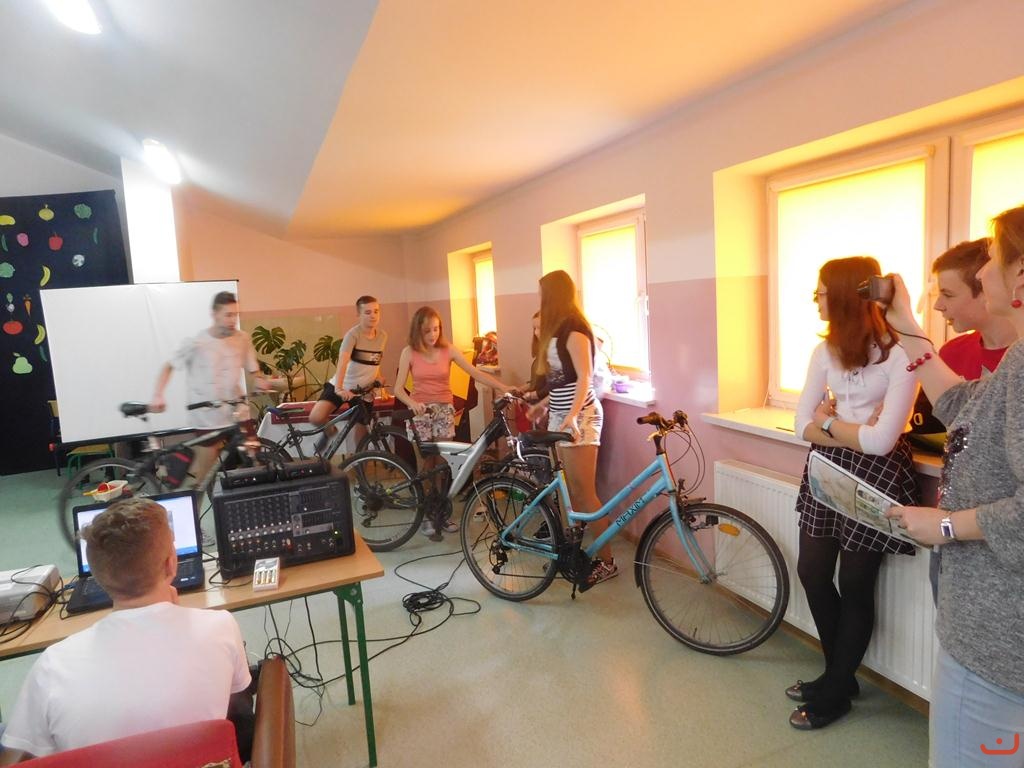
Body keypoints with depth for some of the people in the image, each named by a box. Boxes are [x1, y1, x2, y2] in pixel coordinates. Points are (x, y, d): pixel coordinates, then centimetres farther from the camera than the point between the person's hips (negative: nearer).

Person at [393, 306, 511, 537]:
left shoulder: (448, 351, -2)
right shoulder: (409, 353, -4)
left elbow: (476, 373, -9)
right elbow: (398, 388, -8)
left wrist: (504, 388, -20)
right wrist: (412, 403, -28)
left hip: (444, 410, 1)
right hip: (420, 412, -1)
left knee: (443, 463, 0)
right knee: (428, 464, 0)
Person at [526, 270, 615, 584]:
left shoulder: (573, 329, -14)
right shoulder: (558, 329, 16)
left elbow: (584, 377, -21)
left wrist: (572, 416, -33)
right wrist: (543, 403, 28)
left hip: (578, 416, -9)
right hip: (561, 414, 9)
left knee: (584, 493, -5)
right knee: (570, 490, 12)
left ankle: (606, 561, 6)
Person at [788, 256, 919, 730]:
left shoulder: (900, 354, -17)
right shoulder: (826, 351, 4)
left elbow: (881, 440, -24)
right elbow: (804, 426, -1)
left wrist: (829, 421, -10)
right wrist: (854, 432, -15)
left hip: (877, 477, -6)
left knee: (855, 586, 7)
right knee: (812, 573, 11)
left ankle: (835, 693, 28)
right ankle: (838, 673, 35)